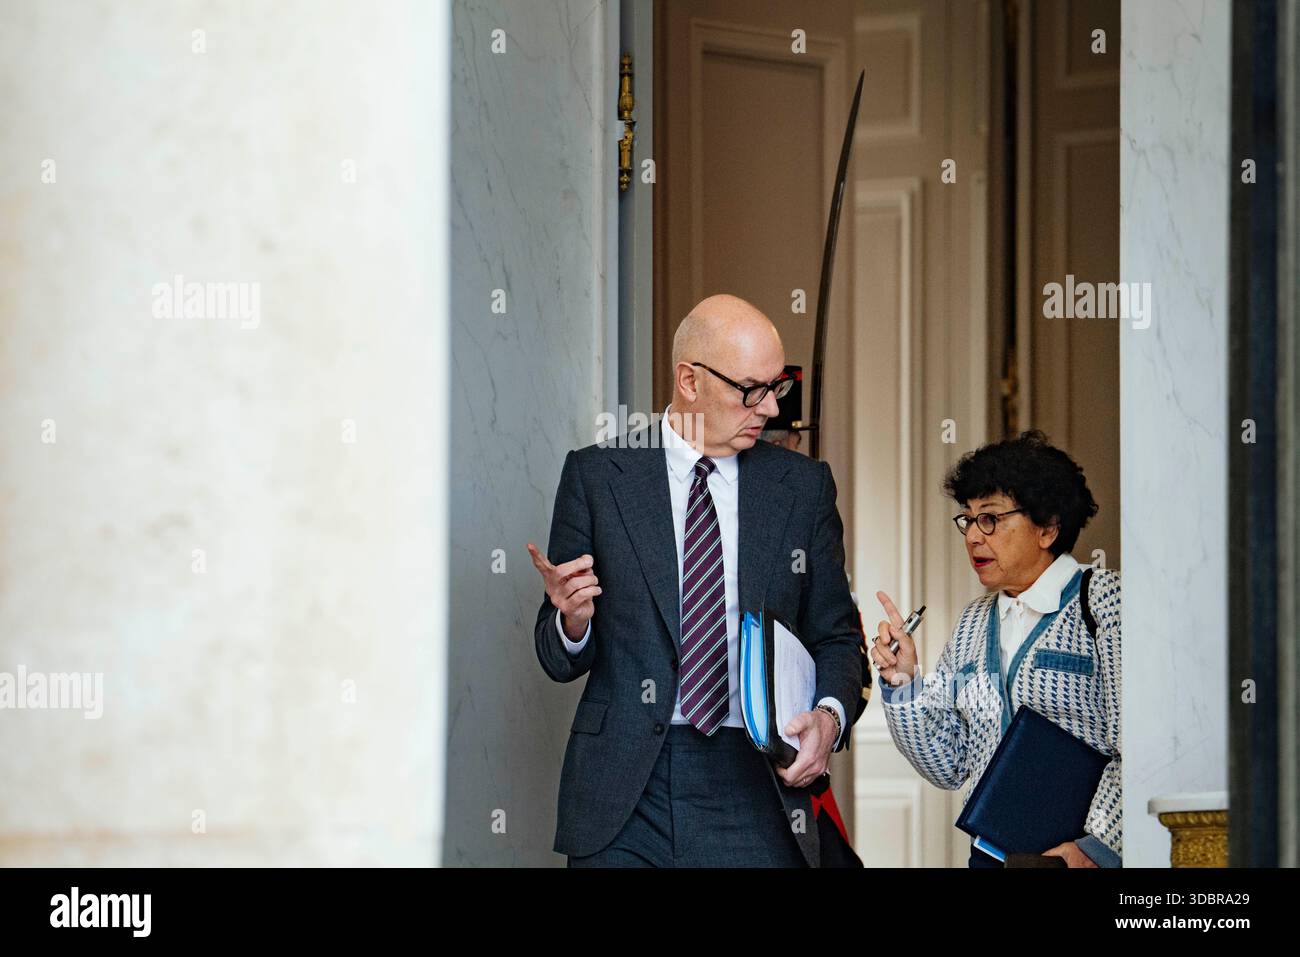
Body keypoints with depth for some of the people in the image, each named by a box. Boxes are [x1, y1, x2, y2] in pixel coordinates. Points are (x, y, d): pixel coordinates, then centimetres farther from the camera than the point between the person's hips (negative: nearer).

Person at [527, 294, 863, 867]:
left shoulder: (804, 486, 9)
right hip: (623, 794, -1)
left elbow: (835, 636, 13)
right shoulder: (596, 476, 4)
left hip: (756, 788, 1)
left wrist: (829, 714, -8)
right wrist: (572, 622, -17)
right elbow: (560, 660, 7)